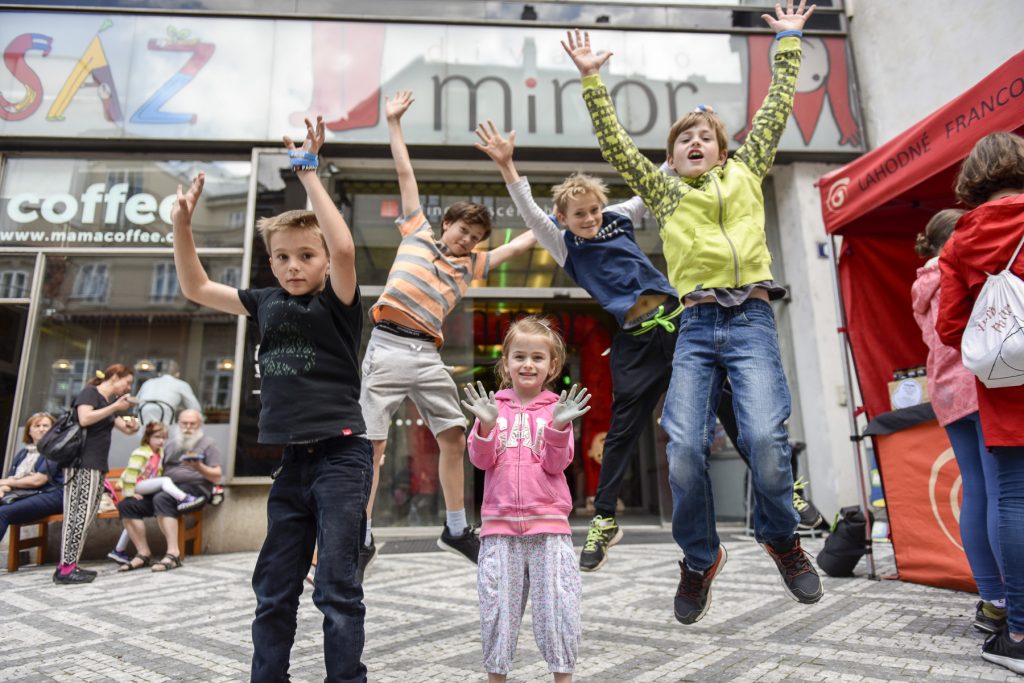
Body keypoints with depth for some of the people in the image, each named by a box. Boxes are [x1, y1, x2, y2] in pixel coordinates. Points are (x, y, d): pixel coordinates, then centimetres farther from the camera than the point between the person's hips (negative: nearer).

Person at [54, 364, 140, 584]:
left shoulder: (110, 402, 20)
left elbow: (125, 429, 22)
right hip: (82, 462, -9)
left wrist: (132, 426, 0)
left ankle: (65, 566, 8)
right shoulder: (90, 392, -4)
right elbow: (84, 419, -21)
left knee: (86, 514, 6)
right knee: (82, 513, -12)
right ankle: (67, 568, -10)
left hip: (96, 465, 9)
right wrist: (115, 407, -19)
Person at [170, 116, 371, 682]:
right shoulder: (267, 304, 9)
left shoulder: (336, 300, -5)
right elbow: (196, 288, 18)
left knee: (336, 587, -1)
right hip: (292, 460, 6)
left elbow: (344, 248, -25)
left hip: (340, 454, -6)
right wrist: (182, 224, 7)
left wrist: (309, 173, -19)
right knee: (273, 590, 15)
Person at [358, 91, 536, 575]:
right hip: (388, 345, -3)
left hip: (428, 354, 4)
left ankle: (456, 529, 18)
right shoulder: (417, 234, 15)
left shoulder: (471, 264, 21)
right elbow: (405, 174, 18)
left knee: (454, 437, 2)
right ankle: (363, 539, 9)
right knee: (372, 444, -3)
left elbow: (520, 244, 25)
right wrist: (394, 123, 23)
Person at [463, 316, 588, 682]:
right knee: (497, 605, 10)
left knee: (557, 604, 5)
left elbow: (556, 464, -5)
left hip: (548, 524, -1)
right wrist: (486, 425, -19)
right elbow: (481, 460, -2)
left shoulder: (557, 407, 3)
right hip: (499, 525, 1)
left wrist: (559, 426, -21)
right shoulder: (493, 406, 5)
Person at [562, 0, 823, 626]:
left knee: (765, 437, -18)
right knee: (684, 447, -13)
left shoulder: (745, 174, 21)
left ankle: (782, 539, 13)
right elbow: (615, 144, 15)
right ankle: (700, 559, 12)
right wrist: (592, 80, 13)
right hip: (697, 326, 1)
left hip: (752, 320, 0)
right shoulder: (663, 192, 19)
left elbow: (777, 111, 24)